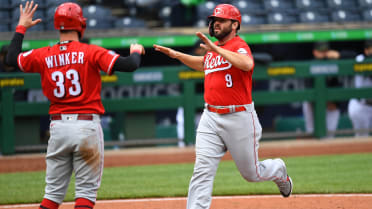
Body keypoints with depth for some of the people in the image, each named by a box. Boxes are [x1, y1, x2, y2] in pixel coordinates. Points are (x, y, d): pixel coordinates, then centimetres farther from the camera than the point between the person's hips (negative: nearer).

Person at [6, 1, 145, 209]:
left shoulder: (44, 56, 3)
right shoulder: (90, 52, -7)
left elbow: (12, 58, 19)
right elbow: (129, 65, -14)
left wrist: (21, 27, 30)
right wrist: (136, 52, 8)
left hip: (58, 127, 3)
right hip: (87, 127, -3)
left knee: (53, 191, 10)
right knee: (86, 190, 1)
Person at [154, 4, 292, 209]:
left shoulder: (239, 45, -11)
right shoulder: (212, 49, 12)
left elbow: (247, 64, -34)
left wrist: (216, 49, -36)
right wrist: (177, 55, 26)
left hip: (239, 118, -6)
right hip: (211, 118, 6)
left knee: (251, 174, 10)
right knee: (202, 170, -9)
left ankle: (278, 171, 43)